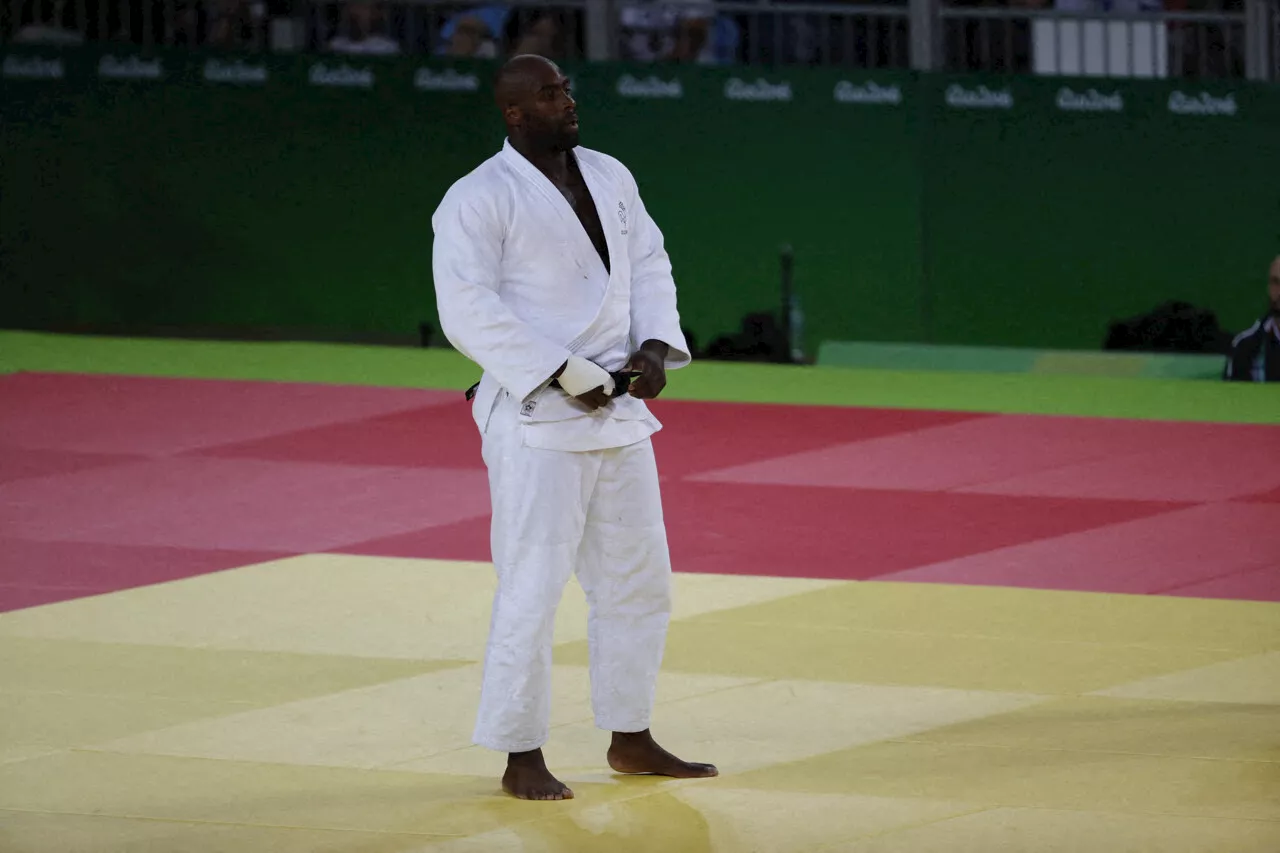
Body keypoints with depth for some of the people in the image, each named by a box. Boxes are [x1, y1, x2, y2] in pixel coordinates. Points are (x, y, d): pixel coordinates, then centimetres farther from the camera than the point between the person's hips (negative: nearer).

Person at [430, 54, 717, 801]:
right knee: (533, 586, -7)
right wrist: (563, 376, -21)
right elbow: (469, 311, -19)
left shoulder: (609, 177, 9)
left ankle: (631, 740, 27)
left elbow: (649, 264, 15)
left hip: (618, 411, 7)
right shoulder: (480, 200, -12)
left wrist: (656, 345, -3)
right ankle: (521, 757, 3)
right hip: (536, 419, -7)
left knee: (638, 579, 14)